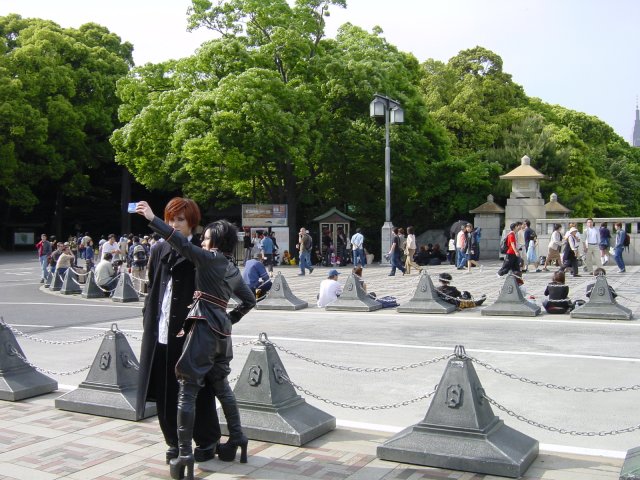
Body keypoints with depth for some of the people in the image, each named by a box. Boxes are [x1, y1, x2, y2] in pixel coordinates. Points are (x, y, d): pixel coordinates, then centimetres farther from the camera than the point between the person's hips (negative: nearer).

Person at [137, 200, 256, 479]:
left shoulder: (209, 258, -4)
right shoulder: (231, 268, 18)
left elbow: (181, 243, -17)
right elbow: (249, 300, 24)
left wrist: (152, 218, -16)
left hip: (204, 327, -8)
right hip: (221, 329, 8)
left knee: (188, 389, -6)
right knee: (221, 385, 22)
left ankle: (184, 456, -7)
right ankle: (236, 440, 28)